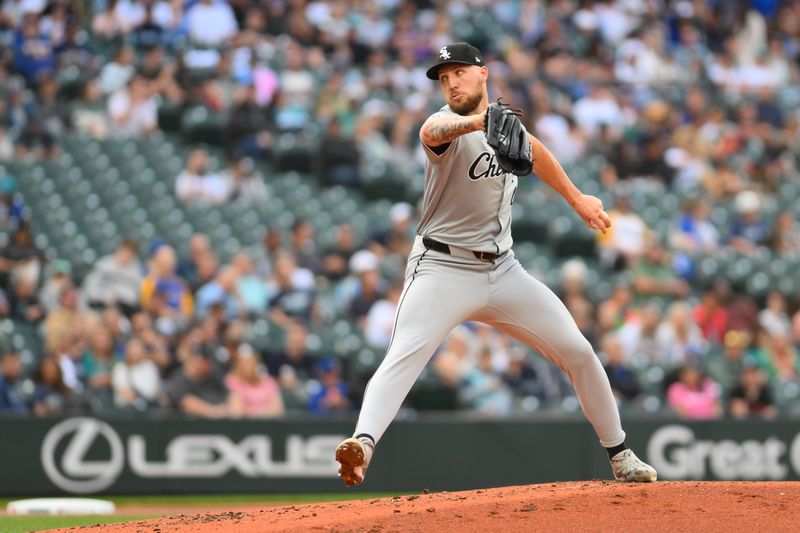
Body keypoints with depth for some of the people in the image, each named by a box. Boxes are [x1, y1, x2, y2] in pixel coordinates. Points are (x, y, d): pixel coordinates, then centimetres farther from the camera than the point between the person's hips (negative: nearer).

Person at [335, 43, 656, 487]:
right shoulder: (447, 124, -13)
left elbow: (534, 152, 30)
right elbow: (432, 132, -39)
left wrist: (577, 200, 37)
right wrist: (478, 121, -60)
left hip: (503, 271, 6)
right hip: (443, 269, -6)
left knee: (578, 352, 7)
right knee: (405, 354, -28)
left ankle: (619, 454, 23)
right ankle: (363, 443, -46)